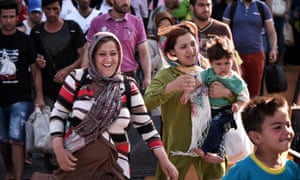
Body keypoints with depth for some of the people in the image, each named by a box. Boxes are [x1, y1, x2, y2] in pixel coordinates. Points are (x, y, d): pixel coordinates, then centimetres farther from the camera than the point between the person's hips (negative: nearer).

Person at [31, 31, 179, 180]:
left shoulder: (129, 87, 2)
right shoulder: (77, 79, -2)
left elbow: (146, 127, 5)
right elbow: (57, 115, 3)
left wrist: (164, 161, -3)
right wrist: (59, 149, -10)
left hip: (114, 165, 1)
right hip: (76, 160, -1)